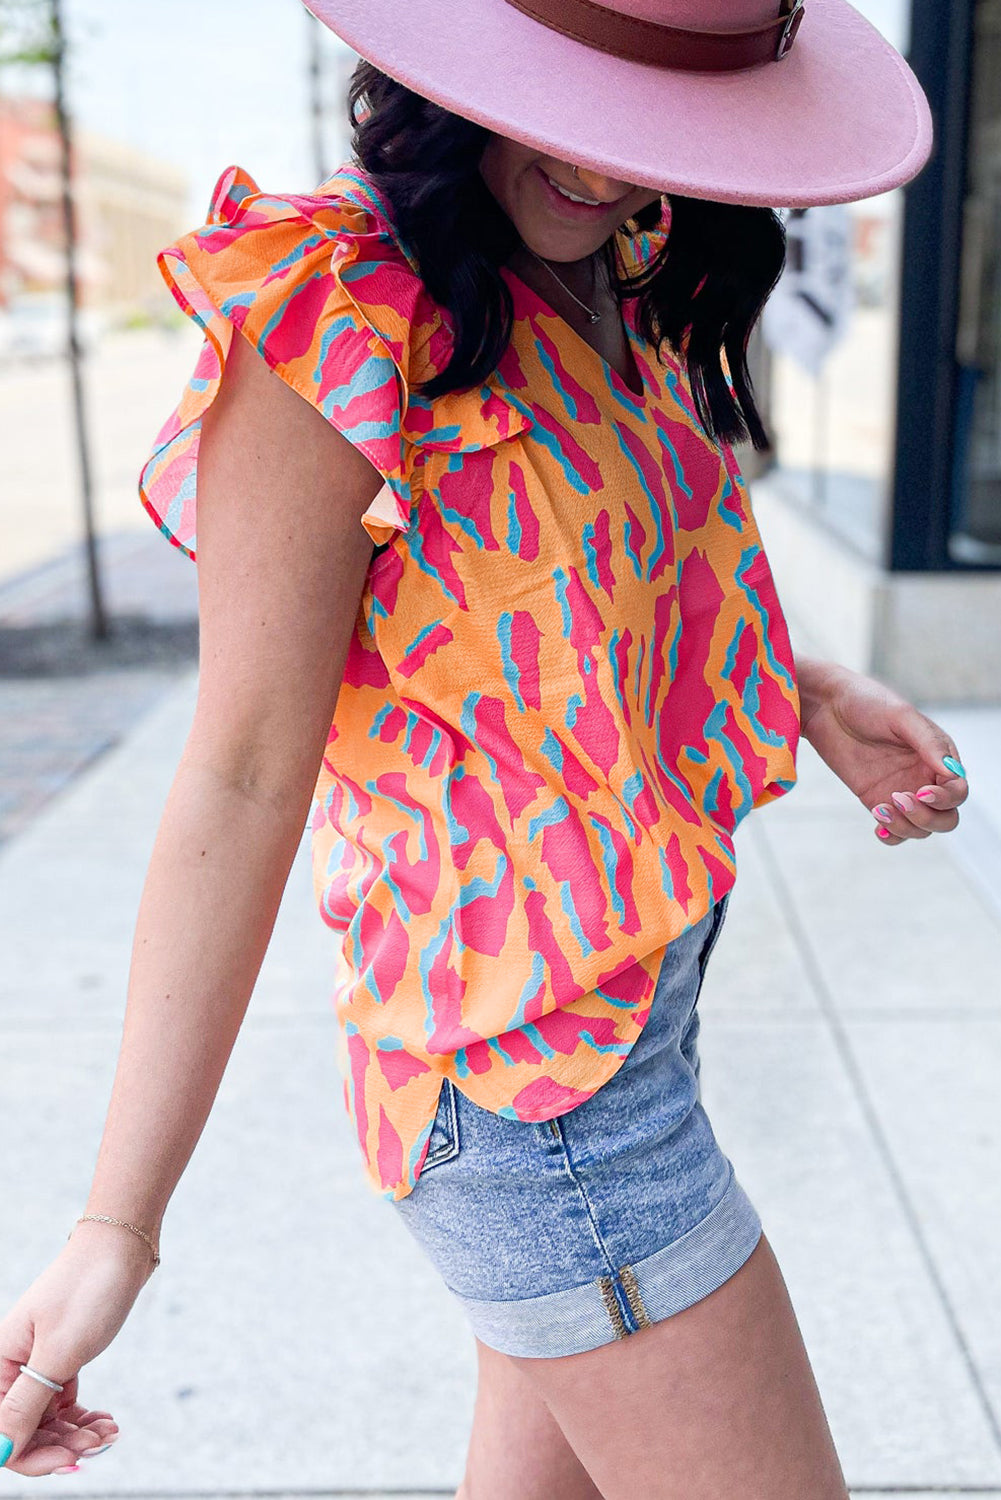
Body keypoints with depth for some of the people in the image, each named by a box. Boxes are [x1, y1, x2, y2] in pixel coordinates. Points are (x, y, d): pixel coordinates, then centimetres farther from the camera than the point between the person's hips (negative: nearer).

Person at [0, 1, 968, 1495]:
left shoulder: (611, 296, 6)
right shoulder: (337, 324, -19)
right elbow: (243, 780, -19)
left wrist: (806, 686, 2)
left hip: (630, 985, 8)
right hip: (528, 1061, -8)